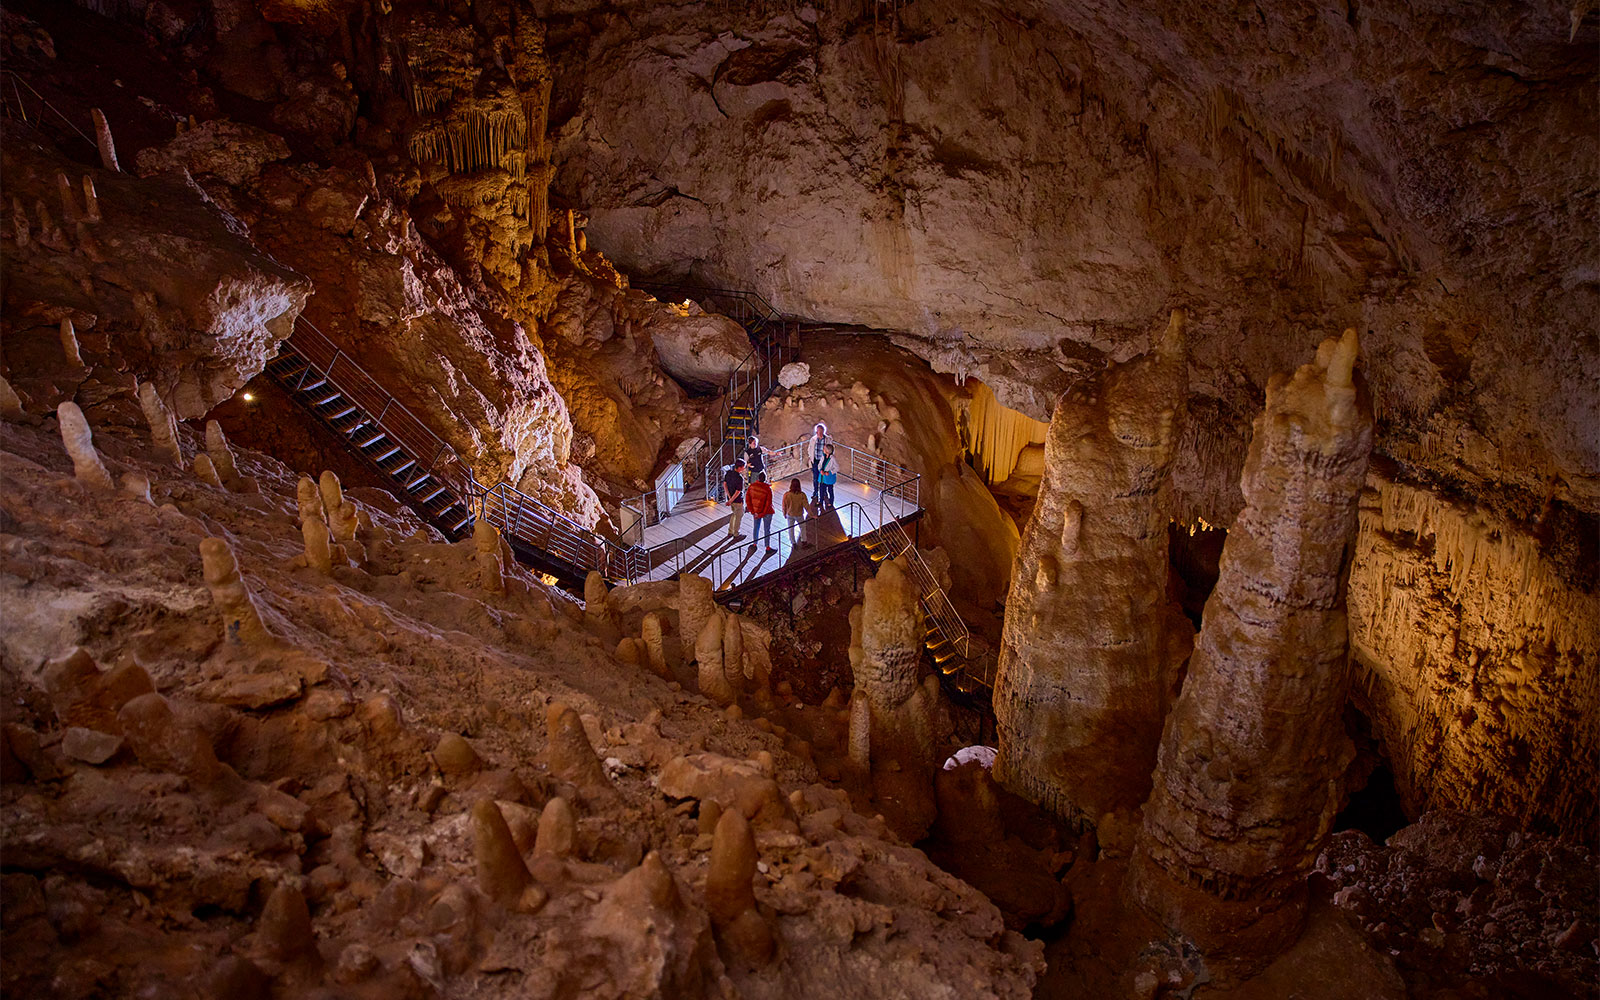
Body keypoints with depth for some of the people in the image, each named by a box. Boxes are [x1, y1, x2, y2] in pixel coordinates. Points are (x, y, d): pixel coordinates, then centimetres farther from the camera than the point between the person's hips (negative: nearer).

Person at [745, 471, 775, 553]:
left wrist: (752, 512, -3)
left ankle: (755, 543, 37)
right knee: (767, 529, 8)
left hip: (756, 511, 4)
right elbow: (768, 504, -19)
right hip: (766, 512, -4)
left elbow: (747, 500, -7)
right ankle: (768, 547, 16)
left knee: (756, 527, 24)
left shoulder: (751, 486, -12)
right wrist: (762, 514, -11)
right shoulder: (768, 489, -22)